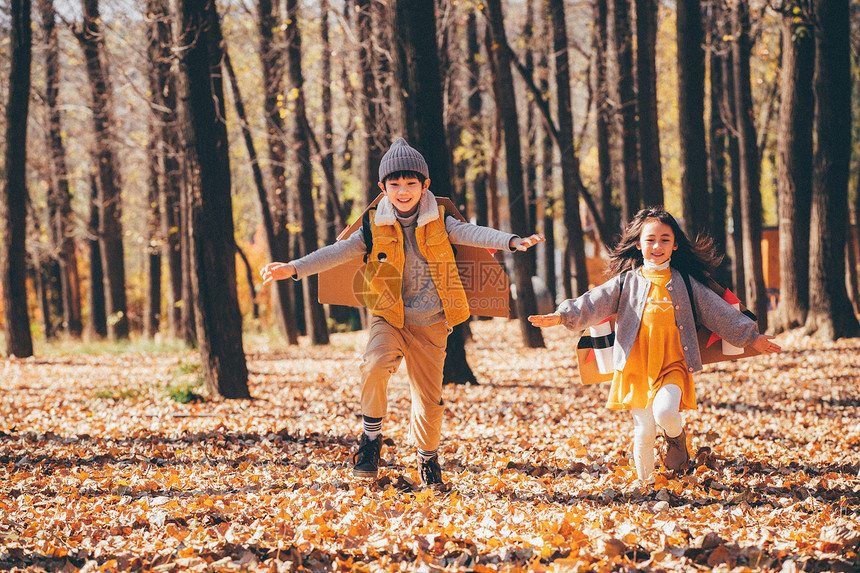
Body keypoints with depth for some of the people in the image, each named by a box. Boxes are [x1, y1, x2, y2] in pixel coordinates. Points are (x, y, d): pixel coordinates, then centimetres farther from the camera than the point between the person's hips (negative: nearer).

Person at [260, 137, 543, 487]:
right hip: (389, 317, -1)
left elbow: (473, 234, -17)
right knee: (376, 363, -31)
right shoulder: (375, 229, -4)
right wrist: (293, 269, -21)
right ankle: (372, 437, -12)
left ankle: (427, 456, 31)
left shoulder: (439, 223, -3)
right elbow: (336, 253, -9)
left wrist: (512, 242, -35)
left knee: (428, 396, 5)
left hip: (430, 322, 1)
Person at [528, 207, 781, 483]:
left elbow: (718, 312, 12)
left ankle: (676, 435, 8)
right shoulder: (627, 282, 6)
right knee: (644, 431, 1)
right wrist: (562, 316, -20)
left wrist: (750, 336, 11)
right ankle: (644, 484, 19)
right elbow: (595, 302, -4)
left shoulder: (685, 283, 8)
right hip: (636, 366, 1)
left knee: (665, 413, -26)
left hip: (673, 365, -1)